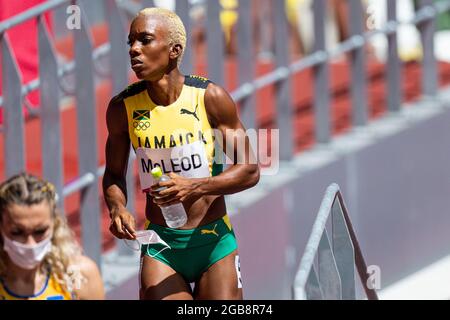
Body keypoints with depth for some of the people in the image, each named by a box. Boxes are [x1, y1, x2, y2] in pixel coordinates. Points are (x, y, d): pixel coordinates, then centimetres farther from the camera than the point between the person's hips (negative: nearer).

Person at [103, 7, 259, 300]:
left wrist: (195, 187, -20)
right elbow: (114, 173, 13)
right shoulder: (122, 108, -1)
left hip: (214, 242, -1)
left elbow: (250, 169, -4)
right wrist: (117, 208, -9)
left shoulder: (210, 98, -7)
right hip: (160, 245, 1)